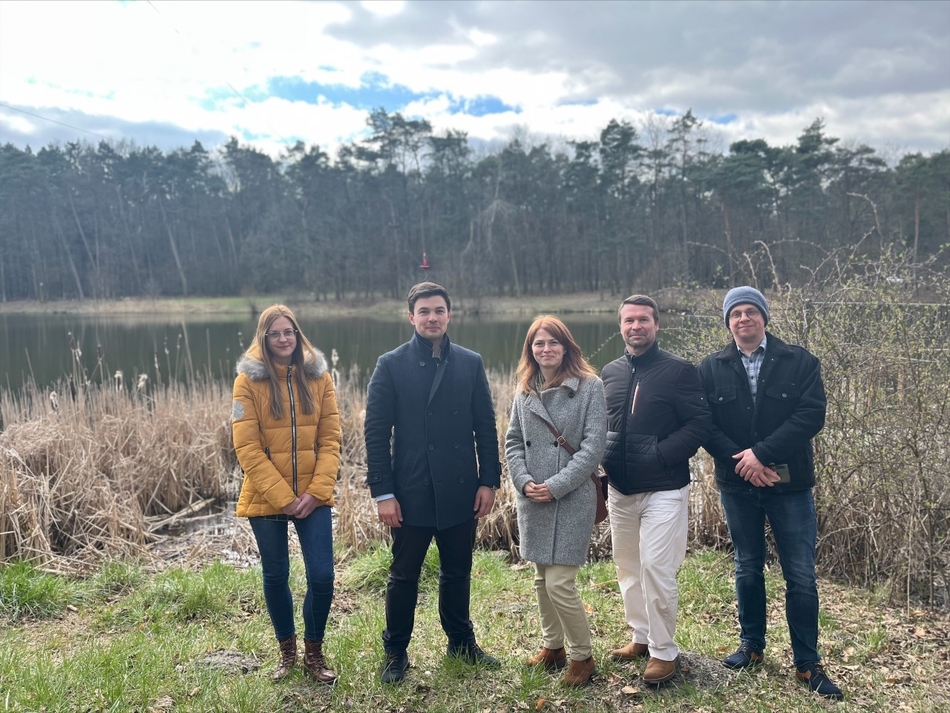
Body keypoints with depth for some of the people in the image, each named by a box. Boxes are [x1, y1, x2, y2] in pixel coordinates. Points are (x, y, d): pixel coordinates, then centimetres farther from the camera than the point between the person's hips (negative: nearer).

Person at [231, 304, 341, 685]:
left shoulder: (318, 376, 2)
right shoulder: (249, 380, -5)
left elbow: (331, 438, 1)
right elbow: (247, 447, -10)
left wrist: (317, 491, -11)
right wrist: (283, 497, -14)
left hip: (313, 498, 1)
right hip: (266, 500, -1)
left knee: (322, 577, -3)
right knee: (276, 577, 11)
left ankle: (314, 653, 19)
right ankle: (287, 650, 32)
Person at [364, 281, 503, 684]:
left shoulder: (471, 364, 4)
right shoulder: (391, 365, -4)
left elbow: (485, 427, 5)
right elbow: (376, 434, -6)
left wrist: (489, 481, 0)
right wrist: (383, 493, -10)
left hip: (460, 492, 2)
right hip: (411, 494, -2)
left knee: (457, 573, 16)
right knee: (403, 577, 9)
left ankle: (461, 641, 35)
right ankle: (395, 652, 27)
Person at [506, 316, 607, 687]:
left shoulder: (589, 386, -7)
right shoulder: (525, 389, 8)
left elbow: (593, 445, -12)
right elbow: (513, 441, 11)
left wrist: (556, 486, -15)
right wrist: (523, 481, -6)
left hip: (571, 498, -5)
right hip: (532, 500, 5)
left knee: (560, 583, -7)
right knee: (542, 579, 15)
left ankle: (582, 656, 14)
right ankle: (552, 646, 33)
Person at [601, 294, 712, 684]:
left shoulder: (678, 370, -9)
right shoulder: (610, 373, 8)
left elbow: (700, 423, -12)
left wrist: (659, 455, -21)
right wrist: (605, 458, -2)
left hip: (663, 490, -6)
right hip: (619, 490, 6)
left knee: (656, 568, -7)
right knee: (627, 566, 15)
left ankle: (664, 651, 11)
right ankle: (641, 637, 32)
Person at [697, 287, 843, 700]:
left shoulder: (799, 362, -2)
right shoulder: (712, 369, 2)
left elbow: (812, 415, -13)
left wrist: (762, 454, -20)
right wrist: (740, 461, -18)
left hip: (789, 484, -1)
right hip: (737, 485, 2)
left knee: (801, 575, 3)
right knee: (748, 568, 15)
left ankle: (807, 663, 17)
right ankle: (752, 645, 31)